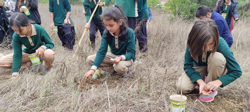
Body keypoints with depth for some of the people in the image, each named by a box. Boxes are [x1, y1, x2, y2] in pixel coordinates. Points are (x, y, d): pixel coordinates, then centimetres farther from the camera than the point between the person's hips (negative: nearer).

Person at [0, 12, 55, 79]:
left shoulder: (39, 29, -26)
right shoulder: (16, 36, -20)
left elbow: (50, 44, -15)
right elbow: (17, 55, -17)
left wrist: (43, 47, -38)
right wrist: (15, 74, -25)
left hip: (40, 52, -3)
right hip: (28, 53, 4)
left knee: (49, 54, -42)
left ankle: (48, 67, -6)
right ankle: (31, 63, -3)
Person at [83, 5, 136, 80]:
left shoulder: (129, 33, -26)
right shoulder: (106, 33, -16)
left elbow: (131, 53, -22)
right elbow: (101, 51, -20)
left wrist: (121, 58, -43)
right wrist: (93, 68, -31)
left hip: (126, 57, -5)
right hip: (113, 55, 5)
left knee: (119, 66, -40)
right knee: (89, 59, -9)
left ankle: (124, 73, -3)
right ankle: (114, 70, -8)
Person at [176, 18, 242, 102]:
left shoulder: (221, 44, -32)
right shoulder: (192, 44, -29)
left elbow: (237, 71, -24)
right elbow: (187, 66, -20)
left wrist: (218, 82, -39)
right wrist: (200, 82, -36)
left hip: (215, 68, -1)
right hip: (199, 67, 1)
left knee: (217, 57, -36)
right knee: (182, 87, -23)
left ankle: (212, 90, -13)